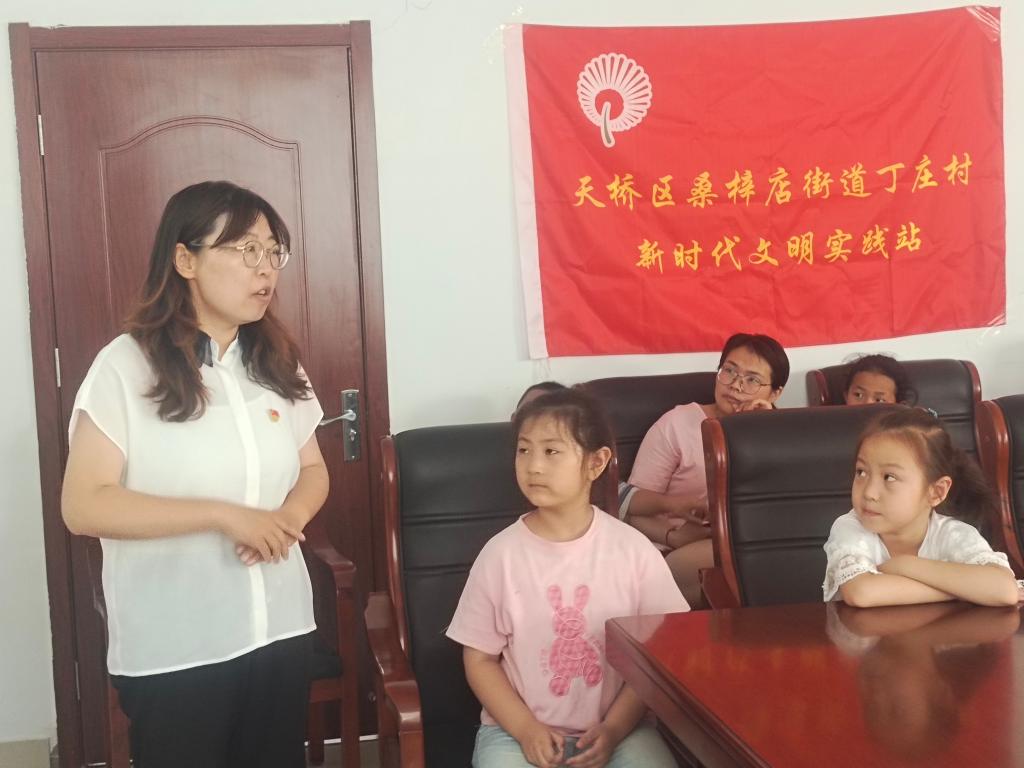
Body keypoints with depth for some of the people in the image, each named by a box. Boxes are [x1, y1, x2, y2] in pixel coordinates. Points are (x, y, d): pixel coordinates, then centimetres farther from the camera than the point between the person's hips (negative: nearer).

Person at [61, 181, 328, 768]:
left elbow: (313, 469, 13)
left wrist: (289, 518, -9)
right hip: (173, 651, -5)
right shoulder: (126, 366, -12)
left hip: (281, 630, 5)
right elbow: (83, 506, -17)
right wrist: (223, 515, -22)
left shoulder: (278, 362, 5)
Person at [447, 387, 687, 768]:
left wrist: (614, 728, -11)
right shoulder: (500, 553, -7)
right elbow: (480, 659, 0)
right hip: (517, 729, 0)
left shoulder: (633, 549, -6)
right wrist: (526, 729, -11)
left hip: (618, 726, 1)